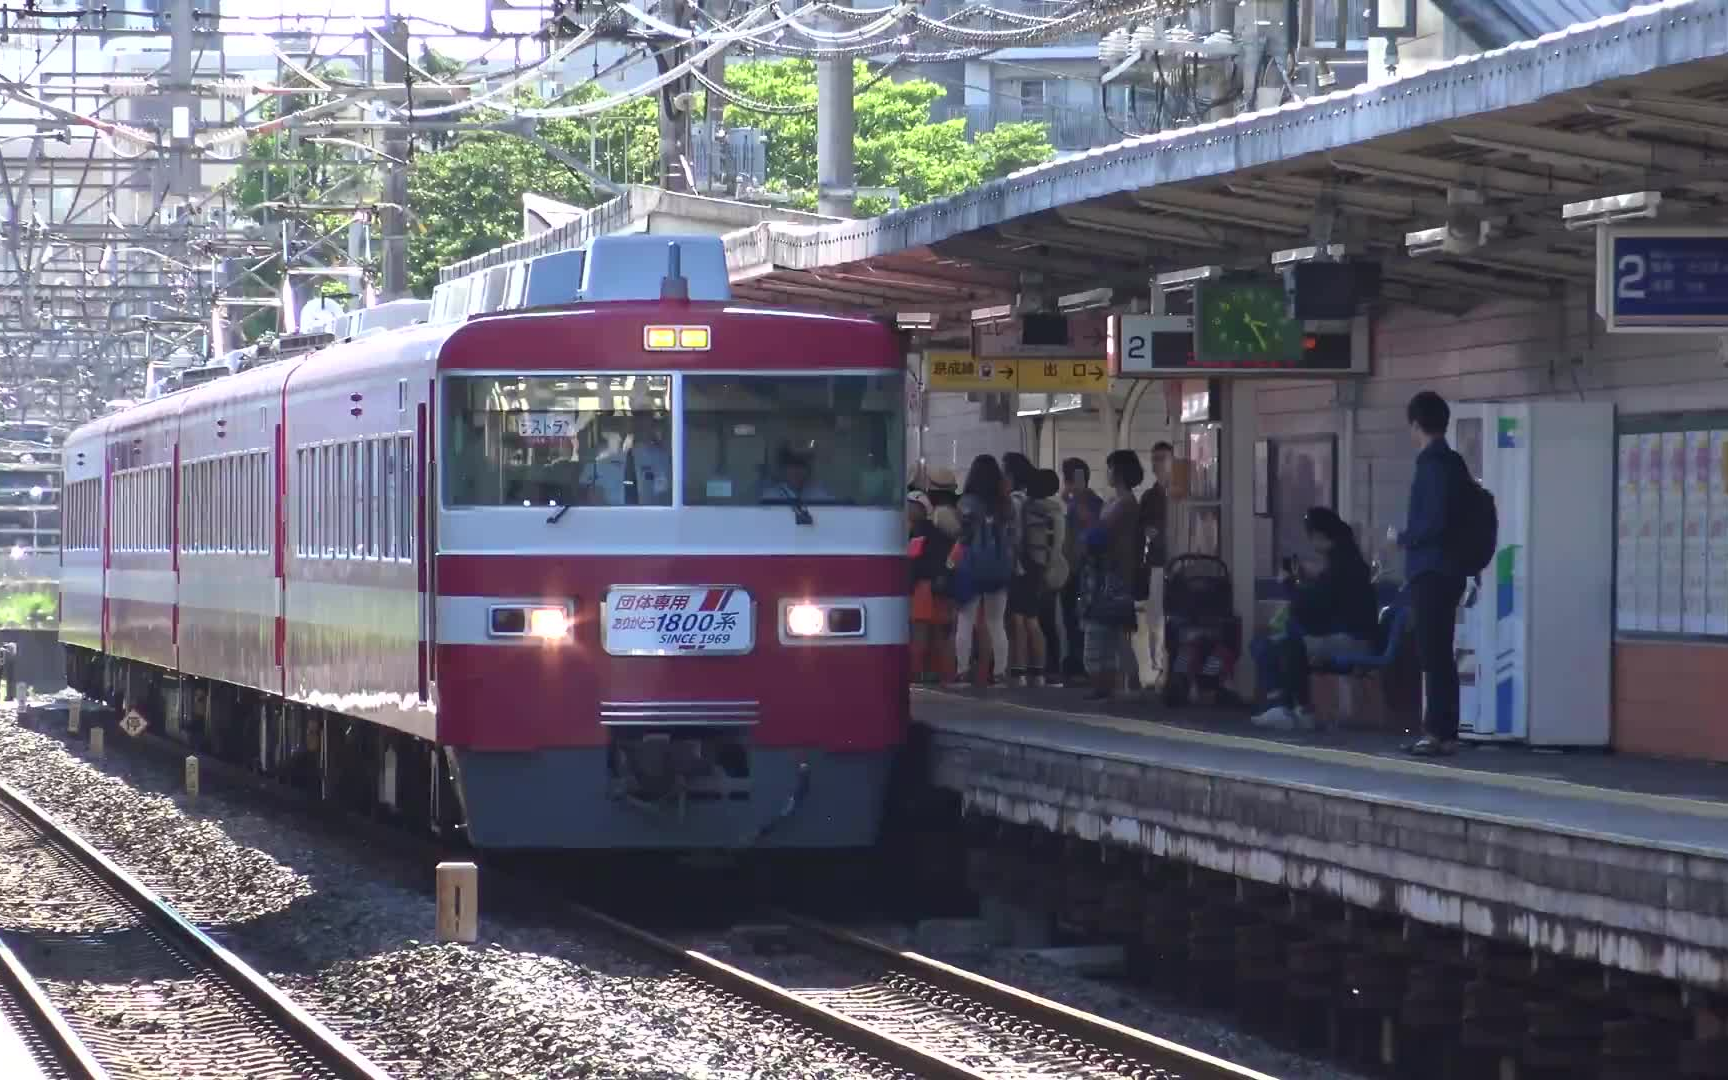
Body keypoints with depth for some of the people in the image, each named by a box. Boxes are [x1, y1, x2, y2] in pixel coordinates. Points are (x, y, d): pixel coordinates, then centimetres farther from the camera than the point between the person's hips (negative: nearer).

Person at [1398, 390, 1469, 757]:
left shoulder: (1433, 464, -14)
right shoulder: (1453, 463, 15)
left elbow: (1435, 523, -21)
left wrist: (1403, 539, -5)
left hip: (1431, 572, -10)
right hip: (1447, 570, 10)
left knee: (1433, 654, -10)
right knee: (1440, 654, 11)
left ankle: (1438, 731, -12)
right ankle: (1445, 732, 13)